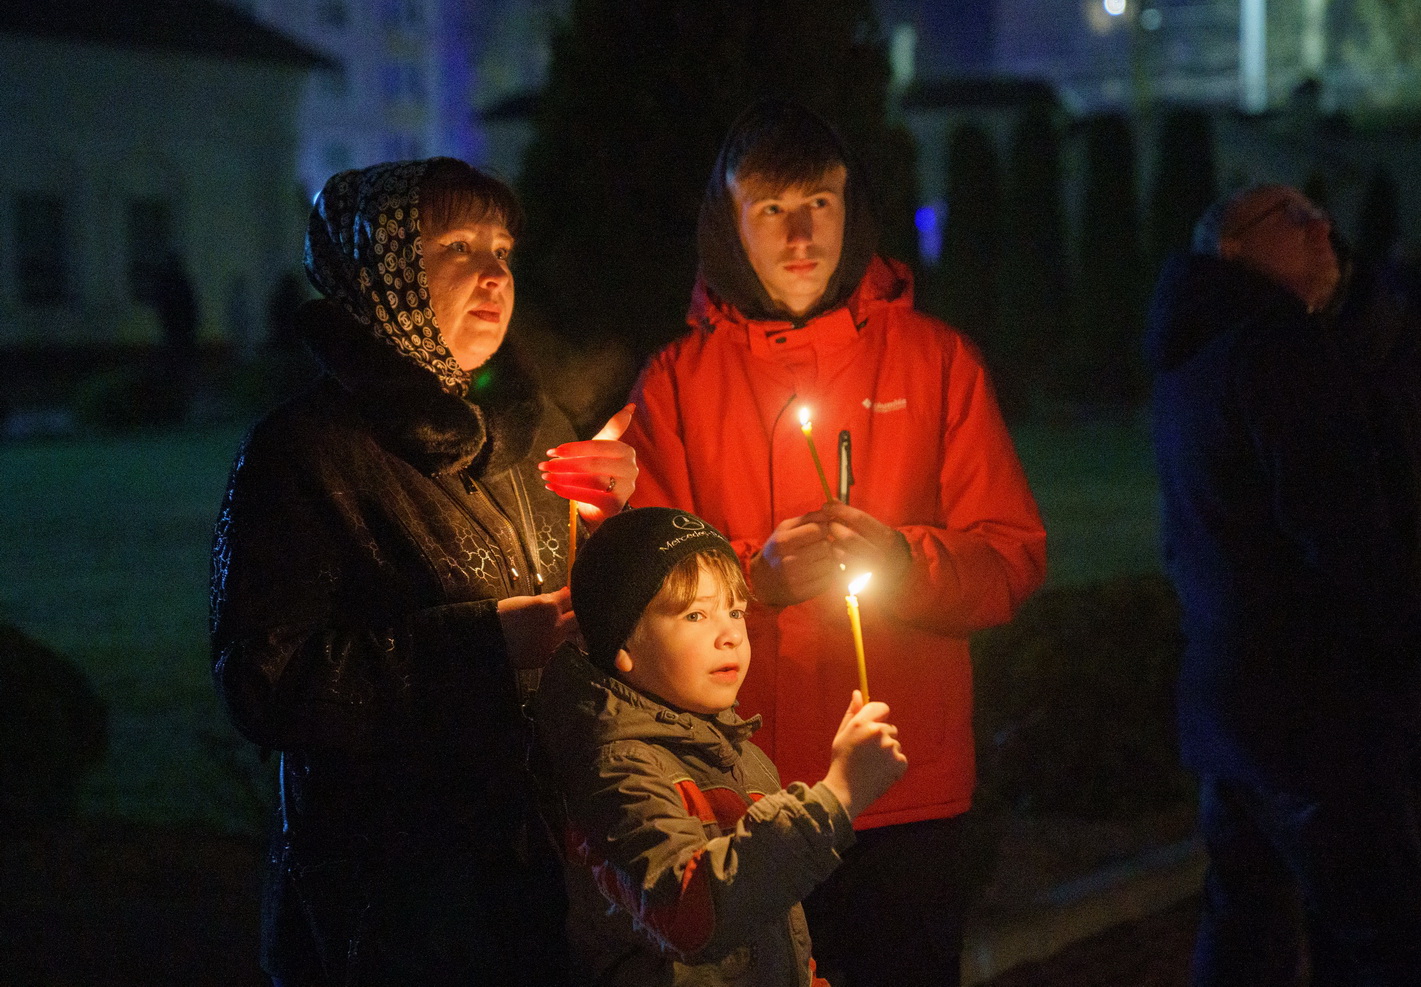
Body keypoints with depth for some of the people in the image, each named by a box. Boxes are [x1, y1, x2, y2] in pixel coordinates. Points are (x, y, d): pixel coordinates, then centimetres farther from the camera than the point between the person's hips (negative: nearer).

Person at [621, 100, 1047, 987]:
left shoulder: (936, 359, 5)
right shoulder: (679, 380, 4)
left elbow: (1016, 557, 1)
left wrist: (903, 561, -18)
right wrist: (756, 576, -20)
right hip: (739, 801, 0)